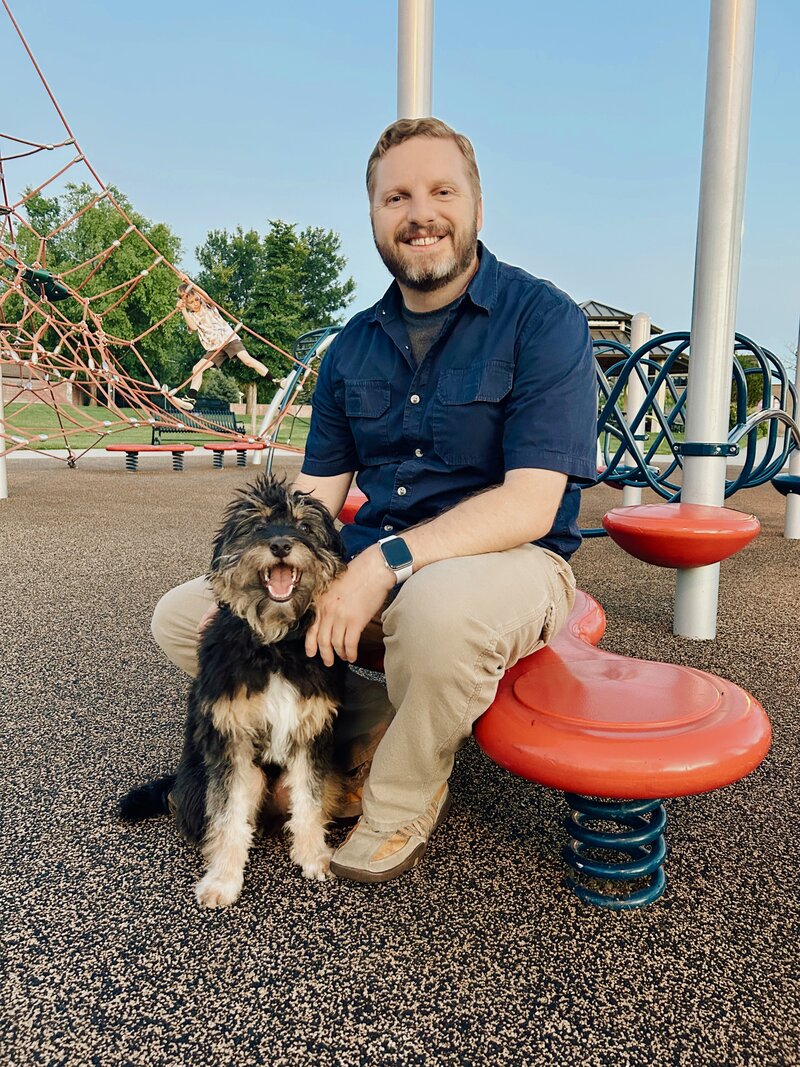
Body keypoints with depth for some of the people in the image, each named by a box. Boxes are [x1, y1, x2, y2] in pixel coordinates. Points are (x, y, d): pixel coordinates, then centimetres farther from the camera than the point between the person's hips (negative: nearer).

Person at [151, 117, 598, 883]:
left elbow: (528, 506, -19)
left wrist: (388, 562, -29)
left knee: (440, 604, -41)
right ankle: (379, 728, 4)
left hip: (505, 564, -5)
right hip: (368, 566, 6)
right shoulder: (352, 348, 9)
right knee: (182, 617, 0)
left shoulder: (542, 319, -9)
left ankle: (403, 799, -9)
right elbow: (314, 497, 7)